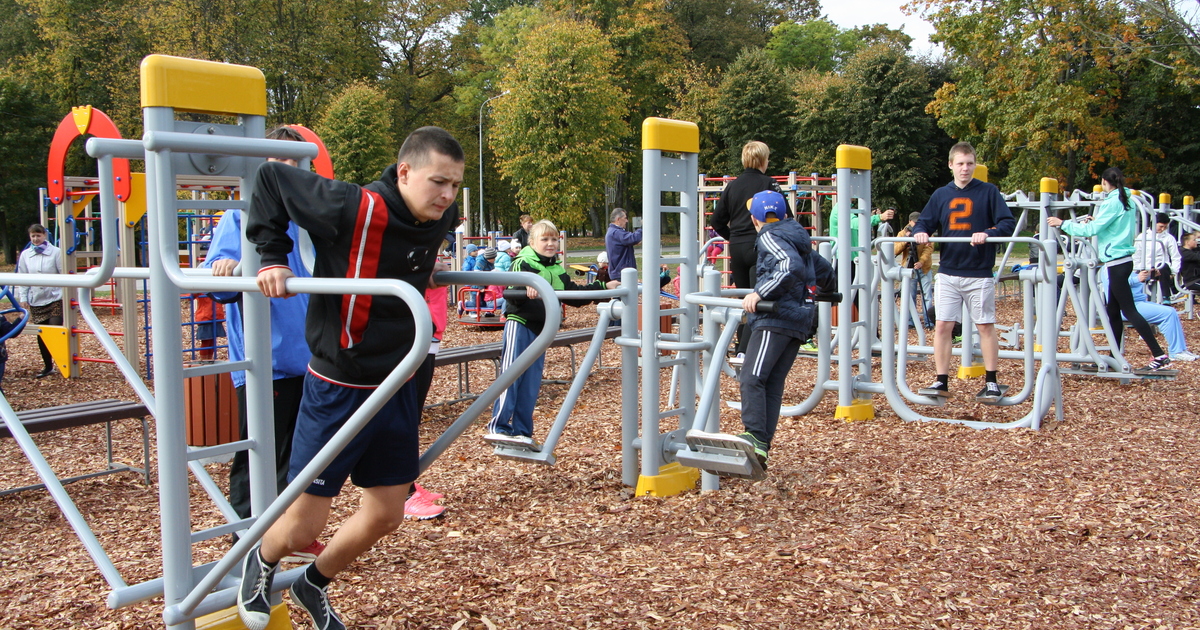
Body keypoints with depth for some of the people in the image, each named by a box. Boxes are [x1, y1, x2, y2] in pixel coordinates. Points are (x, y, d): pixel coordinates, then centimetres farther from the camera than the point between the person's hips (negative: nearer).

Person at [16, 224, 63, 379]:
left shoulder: (55, 252, -5)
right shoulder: (25, 255, 6)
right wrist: (23, 297, 2)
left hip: (55, 299, -4)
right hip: (35, 301, 4)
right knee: (41, 335, 8)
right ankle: (48, 366, 19)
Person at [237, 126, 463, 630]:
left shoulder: (441, 218, -3)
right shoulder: (352, 209, -24)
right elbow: (271, 177, -13)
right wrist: (272, 257, -15)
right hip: (338, 390, -6)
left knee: (386, 514, 14)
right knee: (303, 526, 4)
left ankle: (314, 584, 41)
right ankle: (261, 563, 40)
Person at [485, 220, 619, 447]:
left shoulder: (558, 270, 15)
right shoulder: (523, 263, -8)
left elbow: (573, 294, 24)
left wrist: (603, 287, 23)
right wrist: (525, 289, -43)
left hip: (540, 328, 7)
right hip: (519, 323, -7)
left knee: (532, 382, 5)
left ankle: (521, 432, 9)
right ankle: (497, 427, -8)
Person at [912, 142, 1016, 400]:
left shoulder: (989, 192, 0)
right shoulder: (941, 195, 10)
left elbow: (1009, 224, -6)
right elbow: (923, 222, 10)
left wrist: (988, 234, -25)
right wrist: (920, 232, -13)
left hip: (979, 274, -3)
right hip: (948, 273, 3)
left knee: (986, 327, 5)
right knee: (942, 326, 0)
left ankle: (992, 383, 14)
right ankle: (941, 382, 7)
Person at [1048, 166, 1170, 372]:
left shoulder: (1112, 202, -13)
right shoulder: (1127, 201, 13)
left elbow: (1091, 230, -17)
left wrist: (1063, 224, -11)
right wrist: (1096, 221, 21)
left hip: (1117, 261, -9)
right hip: (1122, 260, 9)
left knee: (1129, 310, -9)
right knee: (1113, 311, 12)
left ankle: (1159, 355, -11)